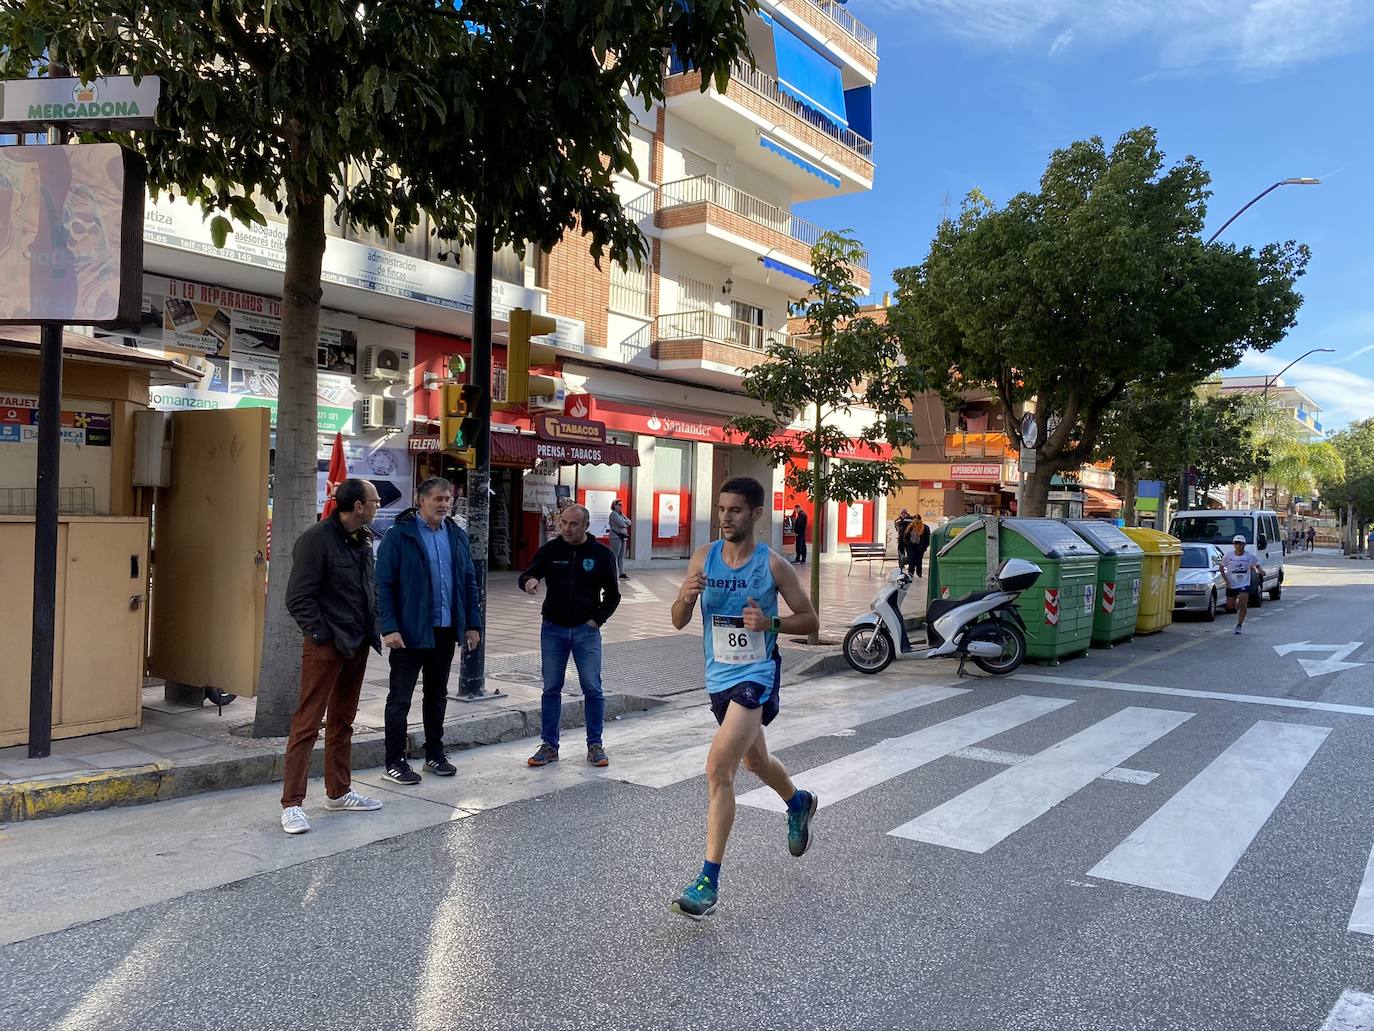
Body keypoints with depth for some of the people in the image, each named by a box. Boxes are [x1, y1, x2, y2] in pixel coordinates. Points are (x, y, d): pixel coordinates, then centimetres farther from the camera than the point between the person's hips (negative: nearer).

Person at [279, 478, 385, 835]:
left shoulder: (363, 539, 10)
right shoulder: (317, 539, -15)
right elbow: (298, 597, -16)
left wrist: (371, 626, 11)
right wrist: (321, 633, -17)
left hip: (357, 644, 9)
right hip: (326, 646, -9)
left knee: (343, 721, 17)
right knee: (307, 723, -4)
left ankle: (338, 792, 28)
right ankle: (291, 803, 3)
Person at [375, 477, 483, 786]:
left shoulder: (457, 536, 9)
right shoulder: (399, 535, -8)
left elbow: (469, 582, 12)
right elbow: (384, 585, -11)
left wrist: (473, 624, 6)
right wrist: (389, 628, -18)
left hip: (446, 630, 6)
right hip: (410, 631, -5)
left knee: (437, 694, 16)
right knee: (400, 698, 3)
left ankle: (434, 754, 29)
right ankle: (394, 762, 13)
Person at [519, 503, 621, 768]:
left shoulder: (601, 553, -1)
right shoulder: (550, 550, 1)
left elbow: (612, 594, 7)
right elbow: (526, 575, 7)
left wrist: (598, 619, -4)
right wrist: (528, 581, -17)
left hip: (586, 631, -1)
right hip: (553, 629, 1)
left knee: (592, 688, -1)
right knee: (551, 688, 5)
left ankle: (595, 745, 13)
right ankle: (549, 746, 15)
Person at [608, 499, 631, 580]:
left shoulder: (621, 514, 19)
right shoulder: (613, 514, -8)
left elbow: (629, 522, 11)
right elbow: (622, 523, -17)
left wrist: (623, 521, -6)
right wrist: (626, 524, 3)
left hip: (623, 536, 9)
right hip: (616, 536, -9)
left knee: (621, 556, 8)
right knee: (615, 556, -8)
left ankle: (622, 573, 10)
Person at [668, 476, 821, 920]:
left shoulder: (772, 564, -12)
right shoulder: (704, 557, -1)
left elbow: (810, 620, -5)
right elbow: (679, 622, 0)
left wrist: (770, 623, -23)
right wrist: (685, 598, -22)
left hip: (756, 676, -6)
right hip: (719, 678, 6)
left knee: (718, 767, -19)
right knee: (755, 760, 26)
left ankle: (709, 881, -11)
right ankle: (799, 802, 58)